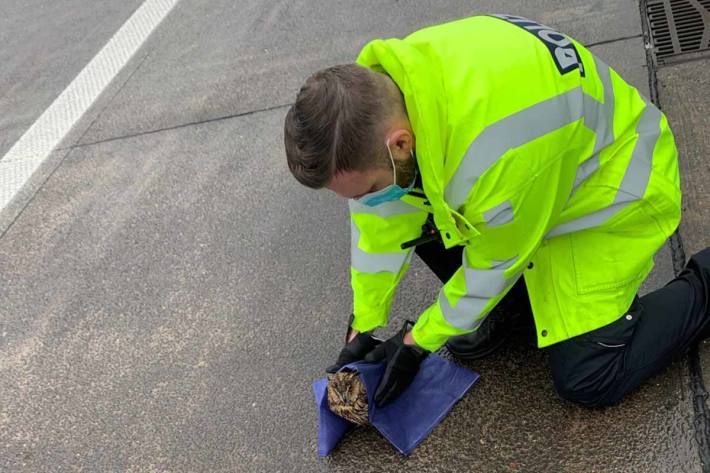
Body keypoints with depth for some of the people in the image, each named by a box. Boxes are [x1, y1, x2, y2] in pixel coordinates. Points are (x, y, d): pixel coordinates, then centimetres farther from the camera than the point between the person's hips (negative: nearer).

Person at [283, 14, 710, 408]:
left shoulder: (494, 148, -43)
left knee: (587, 379, -8)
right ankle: (503, 304, 10)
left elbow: (496, 260, -24)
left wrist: (418, 341, -12)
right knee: (409, 210, -8)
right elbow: (381, 223, -8)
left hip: (614, 183, -7)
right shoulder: (374, 90, -19)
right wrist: (364, 328, -2)